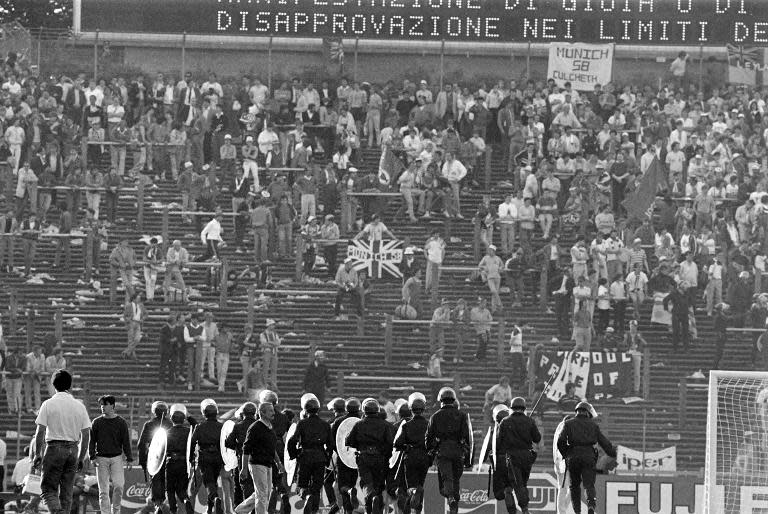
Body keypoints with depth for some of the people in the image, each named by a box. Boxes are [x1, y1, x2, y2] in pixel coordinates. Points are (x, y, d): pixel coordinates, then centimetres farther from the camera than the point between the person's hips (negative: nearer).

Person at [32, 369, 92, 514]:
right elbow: (86, 435, 7)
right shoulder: (79, 406, 6)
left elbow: (40, 432, -8)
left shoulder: (48, 404, -5)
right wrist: (81, 458, 15)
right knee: (66, 492, 10)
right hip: (73, 450, 4)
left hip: (54, 448, -4)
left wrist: (37, 454, 0)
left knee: (48, 490, -1)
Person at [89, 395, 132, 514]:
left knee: (118, 486, -12)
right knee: (103, 490, -1)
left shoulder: (121, 422, 4)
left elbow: (126, 442, 6)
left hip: (117, 458, -1)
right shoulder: (96, 423, 6)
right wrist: (92, 456, -4)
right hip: (101, 459, 1)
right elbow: (92, 441, 8)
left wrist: (129, 458, 1)